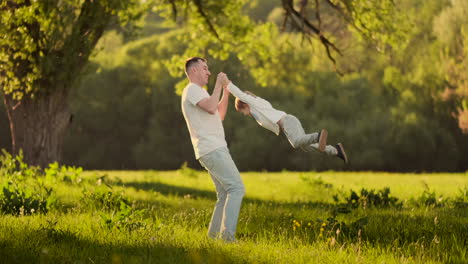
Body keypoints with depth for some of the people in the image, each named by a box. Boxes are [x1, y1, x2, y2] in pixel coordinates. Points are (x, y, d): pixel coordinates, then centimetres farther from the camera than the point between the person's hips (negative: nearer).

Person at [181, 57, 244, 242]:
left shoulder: (199, 92, 28)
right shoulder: (192, 90, -5)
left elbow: (219, 115, 28)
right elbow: (211, 107, -21)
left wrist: (226, 90, 22)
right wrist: (218, 83, -10)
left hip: (217, 150, 11)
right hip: (212, 150, -11)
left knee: (225, 195, 10)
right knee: (236, 188, -18)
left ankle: (213, 236, 9)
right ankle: (227, 234, -25)